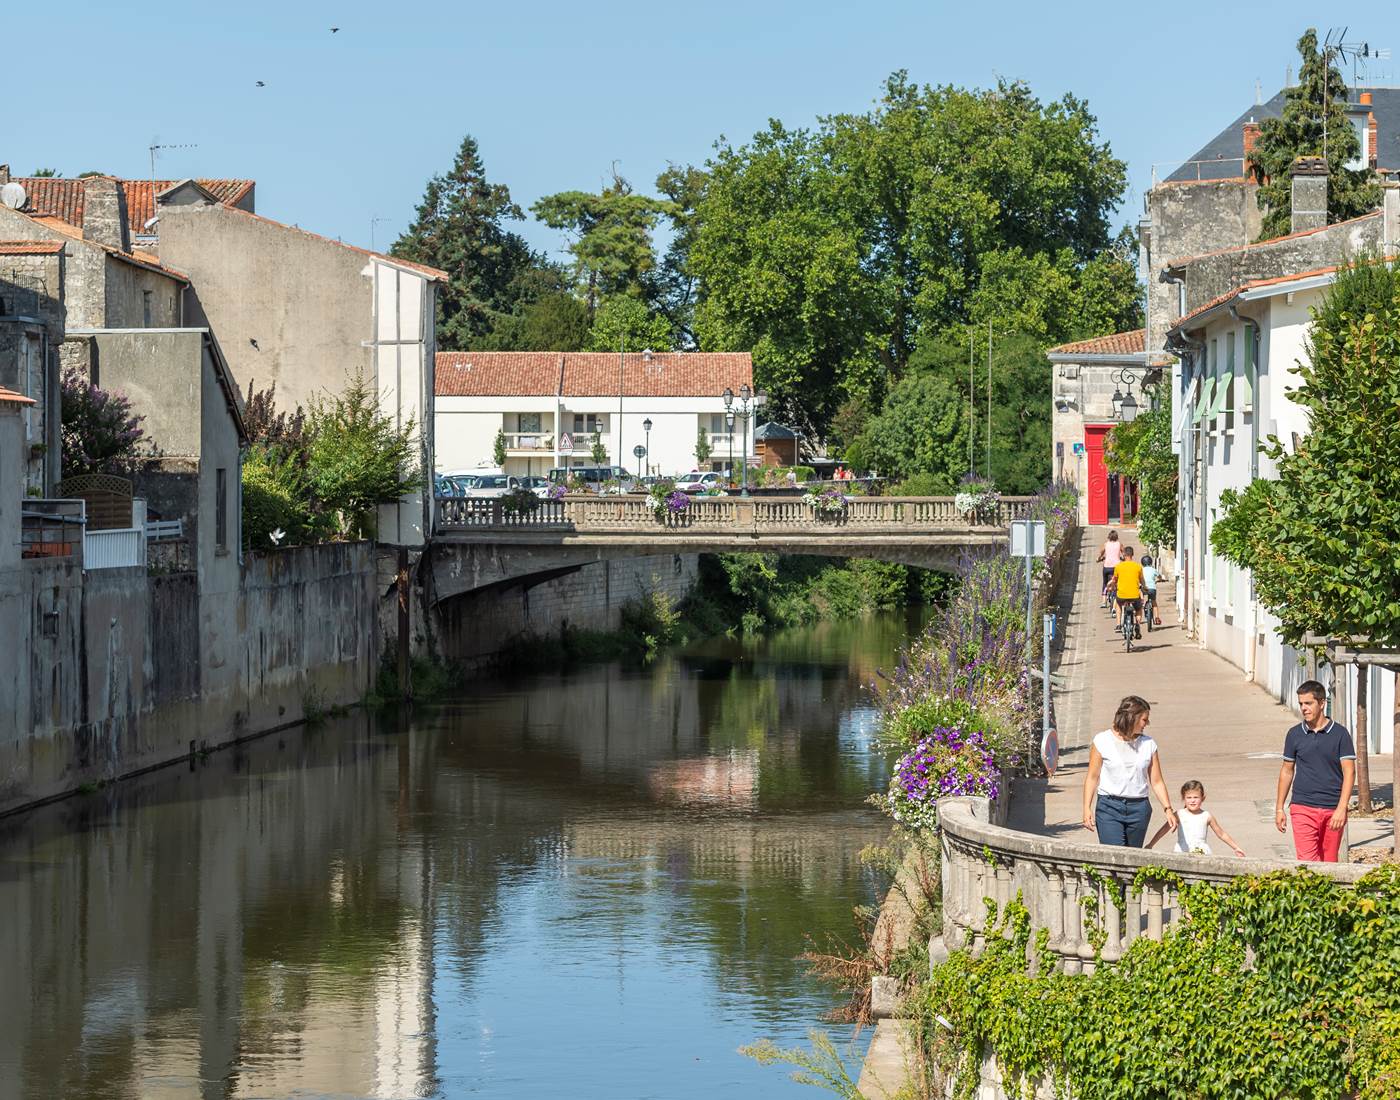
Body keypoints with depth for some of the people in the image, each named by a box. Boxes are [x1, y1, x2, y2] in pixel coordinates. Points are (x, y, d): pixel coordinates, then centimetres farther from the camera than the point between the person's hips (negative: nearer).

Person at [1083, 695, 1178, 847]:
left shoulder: (1148, 744, 6)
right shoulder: (1102, 741, -1)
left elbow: (1156, 782, 8)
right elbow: (1092, 777, 2)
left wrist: (1168, 809, -2)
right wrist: (1087, 809, -5)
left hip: (1139, 808, 3)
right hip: (1109, 807, -3)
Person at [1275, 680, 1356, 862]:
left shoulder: (1340, 734, 0)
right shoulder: (1295, 734, 7)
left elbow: (1349, 772, -2)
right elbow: (1287, 771, 15)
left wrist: (1342, 808, -12)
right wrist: (1279, 808, 13)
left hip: (1333, 811, 0)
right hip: (1303, 808, 1)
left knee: (1329, 864, 6)